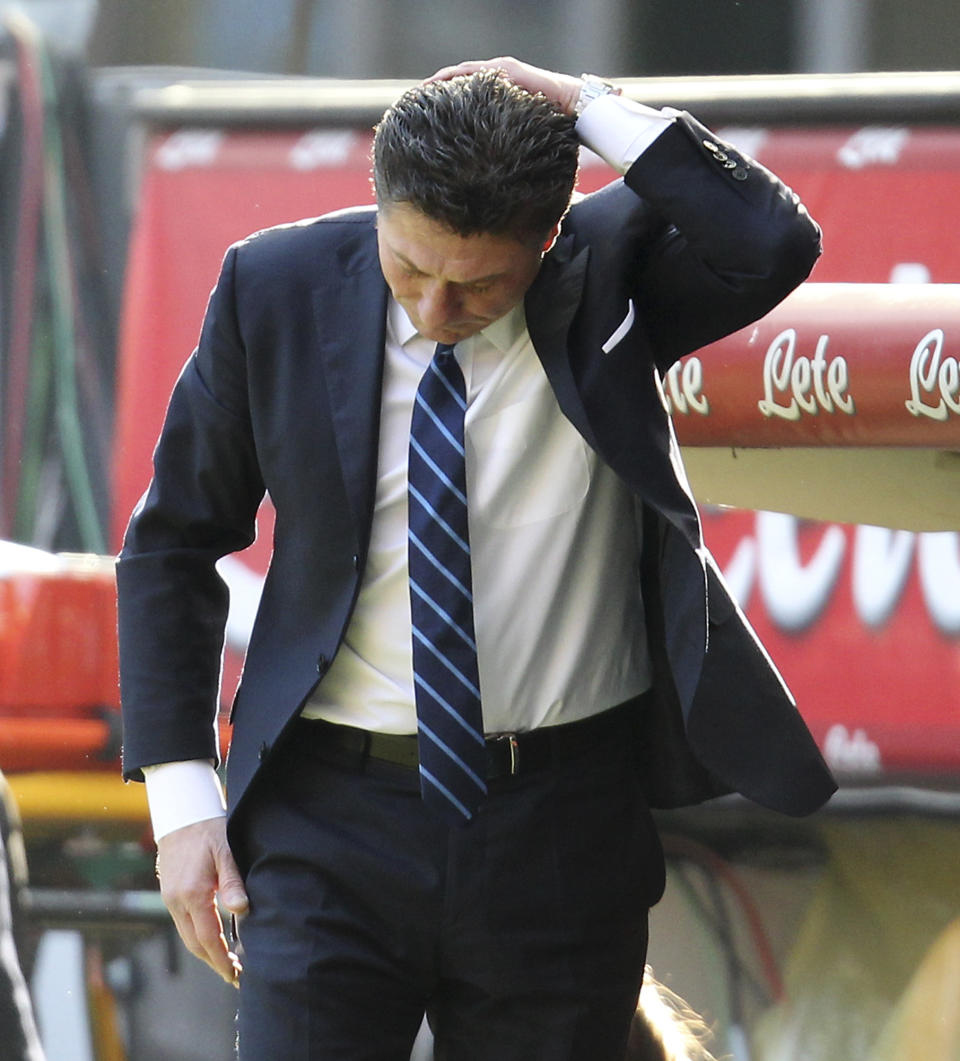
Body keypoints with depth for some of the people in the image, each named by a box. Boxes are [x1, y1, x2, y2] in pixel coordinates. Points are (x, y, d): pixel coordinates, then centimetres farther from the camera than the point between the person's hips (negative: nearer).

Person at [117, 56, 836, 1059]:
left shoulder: (611, 269, -4)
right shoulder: (276, 289, -2)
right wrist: (181, 797, -1)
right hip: (332, 825, 0)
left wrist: (587, 107, -19)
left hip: (564, 826, 0)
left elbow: (771, 248, -26)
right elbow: (174, 543, 7)